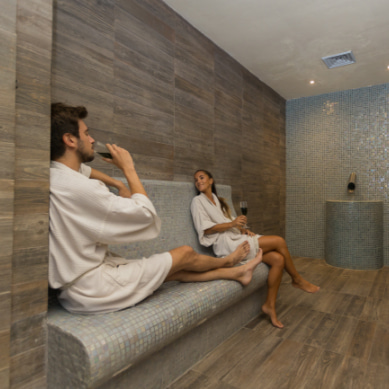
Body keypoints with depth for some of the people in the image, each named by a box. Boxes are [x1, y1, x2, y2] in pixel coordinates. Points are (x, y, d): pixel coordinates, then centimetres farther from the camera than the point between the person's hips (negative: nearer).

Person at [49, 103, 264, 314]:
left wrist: (119, 184, 14)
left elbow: (82, 169, 26)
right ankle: (227, 261, 36)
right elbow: (146, 212, -21)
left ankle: (236, 273, 34)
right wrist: (128, 168, -11)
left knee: (177, 270, 15)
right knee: (185, 253, 4)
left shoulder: (56, 175, 0)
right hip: (93, 289, -9)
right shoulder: (78, 188, -28)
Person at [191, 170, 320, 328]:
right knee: (279, 241, -14)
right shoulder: (198, 201, 0)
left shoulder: (218, 200, 23)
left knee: (278, 259, -12)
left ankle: (270, 305, 0)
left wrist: (243, 229, 1)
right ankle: (297, 279, 9)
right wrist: (231, 223, -19)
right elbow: (205, 229, -11)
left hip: (236, 238, 7)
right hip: (226, 245, -7)